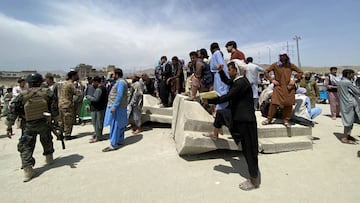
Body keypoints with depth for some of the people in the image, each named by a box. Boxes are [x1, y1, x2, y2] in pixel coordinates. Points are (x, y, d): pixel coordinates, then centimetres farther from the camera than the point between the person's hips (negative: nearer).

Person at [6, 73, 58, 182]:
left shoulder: (22, 96, -7)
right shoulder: (47, 93, -6)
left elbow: (13, 112, -6)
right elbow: (54, 109, -3)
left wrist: (9, 127, 1)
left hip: (28, 125, -1)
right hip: (44, 123, 2)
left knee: (25, 146, 7)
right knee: (47, 141, 24)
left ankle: (28, 169, 1)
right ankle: (49, 157, 40)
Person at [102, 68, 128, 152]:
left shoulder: (121, 82, -15)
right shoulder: (120, 82, 17)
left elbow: (119, 96, -25)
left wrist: (114, 106, -27)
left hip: (117, 108, -10)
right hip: (118, 107, 10)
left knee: (114, 125, -8)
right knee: (120, 125, 15)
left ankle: (113, 145, -3)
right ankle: (121, 140, 24)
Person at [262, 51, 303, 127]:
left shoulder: (290, 65, 9)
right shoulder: (275, 65, 3)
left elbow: (300, 72, 16)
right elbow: (266, 71, 2)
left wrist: (294, 79, 2)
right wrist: (272, 80, -4)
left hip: (288, 87, 3)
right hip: (278, 87, -2)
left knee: (288, 104, 2)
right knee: (274, 103, -10)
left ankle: (286, 120, 16)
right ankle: (269, 119, 2)